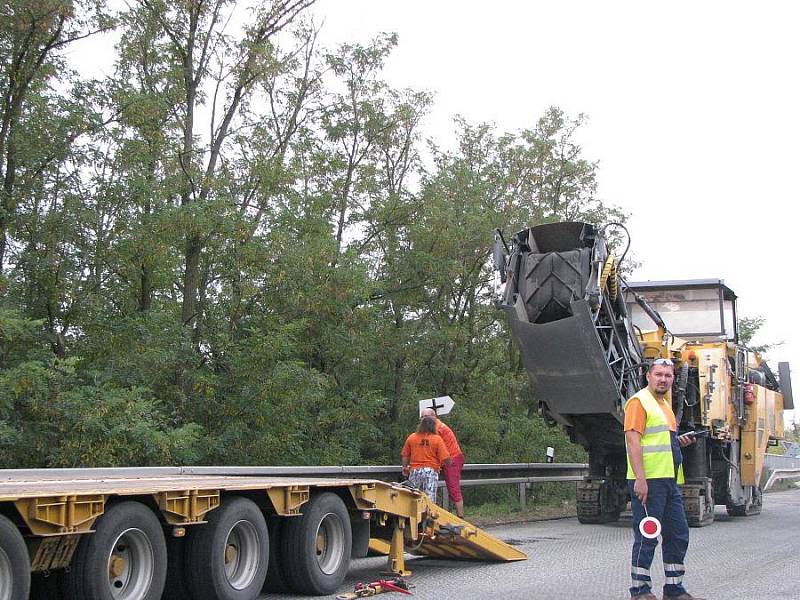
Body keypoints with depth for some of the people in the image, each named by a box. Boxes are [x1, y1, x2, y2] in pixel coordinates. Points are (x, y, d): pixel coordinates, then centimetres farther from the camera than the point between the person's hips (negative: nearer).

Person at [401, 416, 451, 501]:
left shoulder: (411, 437, 5)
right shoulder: (437, 439, -3)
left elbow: (405, 456, 12)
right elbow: (445, 458, -8)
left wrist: (405, 468, 25)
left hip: (414, 471, 3)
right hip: (431, 471, -3)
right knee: (429, 499, -1)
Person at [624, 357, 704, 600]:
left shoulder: (664, 405, 22)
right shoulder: (639, 401, -8)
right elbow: (633, 441, -17)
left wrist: (678, 441, 11)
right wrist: (640, 478, -24)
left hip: (669, 480, 10)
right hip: (648, 481, -10)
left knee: (678, 534, 12)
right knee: (646, 537, -4)